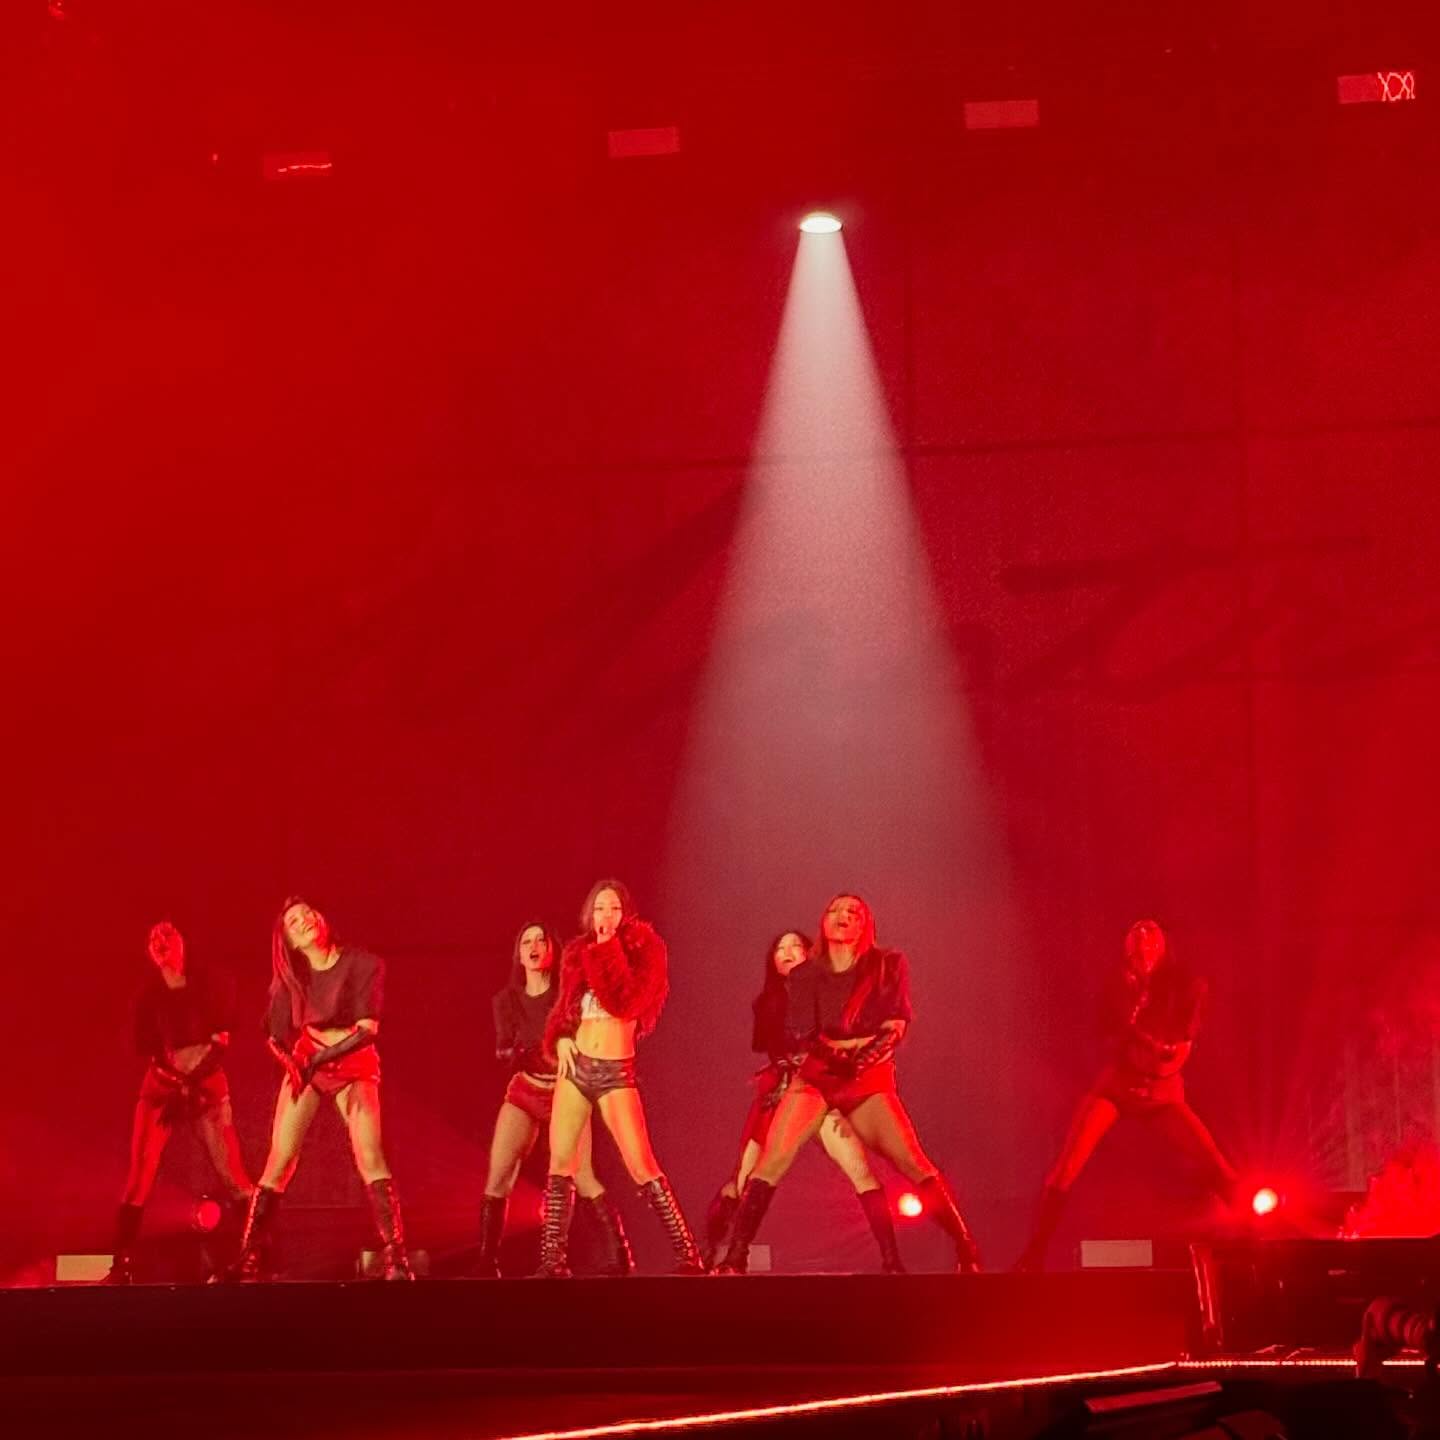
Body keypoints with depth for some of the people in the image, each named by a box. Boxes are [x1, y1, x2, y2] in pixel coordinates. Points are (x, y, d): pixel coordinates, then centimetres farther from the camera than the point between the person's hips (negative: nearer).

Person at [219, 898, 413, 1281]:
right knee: (280, 1161, -6)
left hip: (353, 1068, -3)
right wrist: (290, 1061, -19)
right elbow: (277, 1036, 1)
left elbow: (368, 1030, -16)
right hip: (303, 1066, 3)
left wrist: (320, 1058, -22)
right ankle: (248, 1260, -5)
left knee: (370, 1156, -21)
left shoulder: (363, 964, -10)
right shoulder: (291, 976, 2)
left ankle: (395, 1259, -24)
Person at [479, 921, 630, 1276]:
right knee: (497, 1178, -10)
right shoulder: (506, 999, 5)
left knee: (581, 1178, -15)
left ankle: (619, 1255, -10)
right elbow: (502, 1050, -4)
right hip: (523, 1094, 3)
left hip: (564, 1095, -3)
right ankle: (487, 1262, -3)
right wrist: (517, 1053, -25)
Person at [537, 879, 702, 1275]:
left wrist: (606, 951, -15)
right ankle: (552, 1261, 7)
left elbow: (625, 1002, -18)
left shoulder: (642, 951, -3)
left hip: (616, 1072, -4)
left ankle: (687, 1256, -9)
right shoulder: (577, 952, 9)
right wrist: (561, 1039, 0)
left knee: (642, 1167, -12)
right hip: (575, 1067, 5)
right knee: (560, 1163, 2)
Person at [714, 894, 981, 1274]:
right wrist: (867, 1041, -11)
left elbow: (895, 1027, -3)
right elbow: (806, 1038, -1)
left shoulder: (888, 966, 5)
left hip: (868, 1082, -1)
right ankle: (734, 1260, -17)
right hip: (814, 1077, 1)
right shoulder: (805, 976, 8)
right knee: (772, 1162, -17)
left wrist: (838, 1044, -18)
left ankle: (967, 1254, -9)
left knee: (916, 1166, -15)